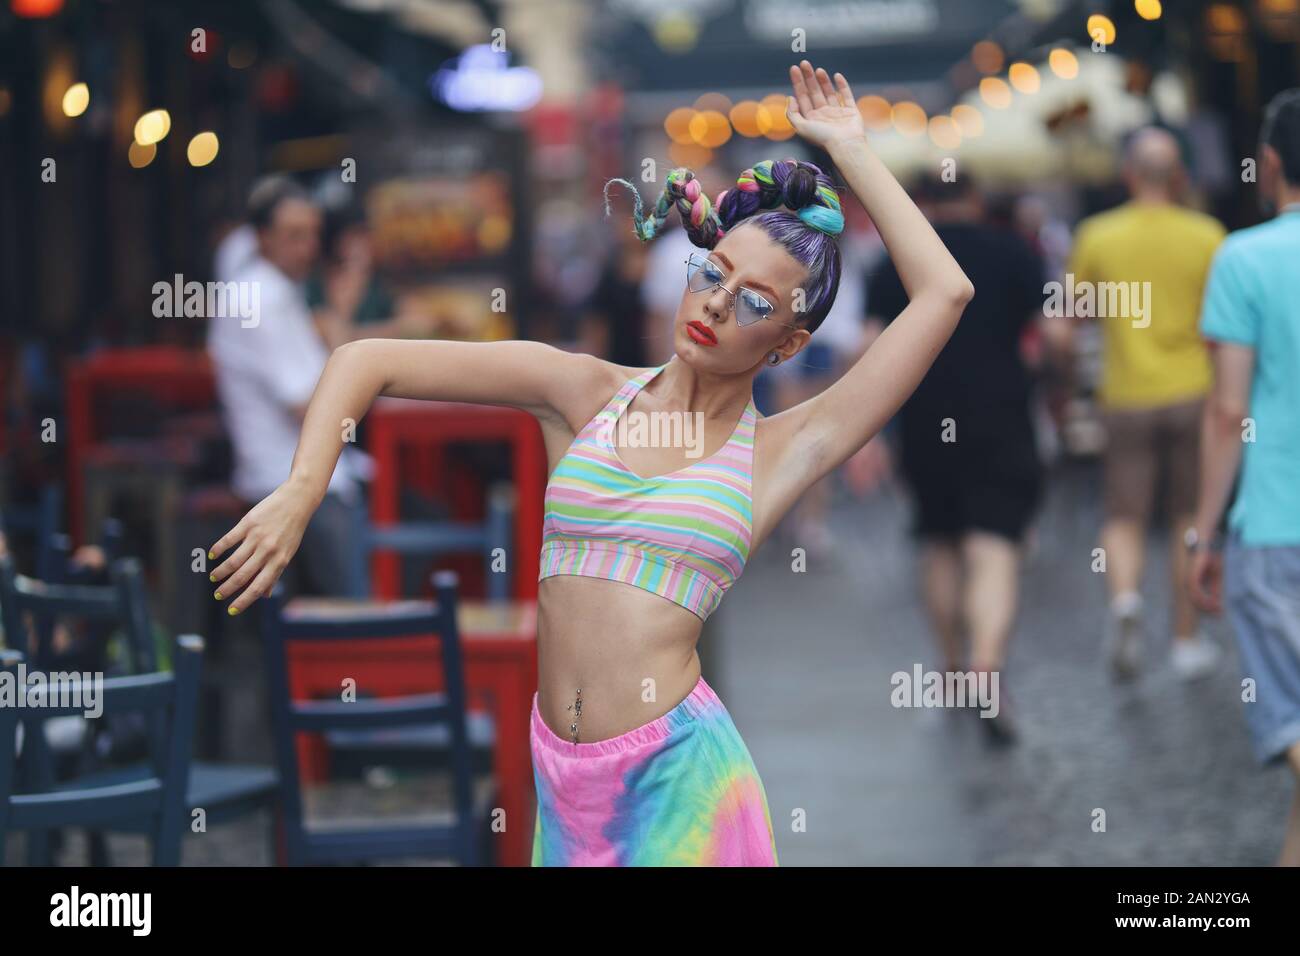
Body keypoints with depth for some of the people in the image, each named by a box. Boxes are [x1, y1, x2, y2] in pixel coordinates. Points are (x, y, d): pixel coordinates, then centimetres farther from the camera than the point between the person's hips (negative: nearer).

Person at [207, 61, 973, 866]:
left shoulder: (778, 453, 1)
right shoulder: (585, 392, 6)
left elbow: (945, 293, -5)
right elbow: (368, 362, 4)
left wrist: (850, 149, 3)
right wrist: (299, 496, -11)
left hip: (677, 772, -3)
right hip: (562, 772, 3)